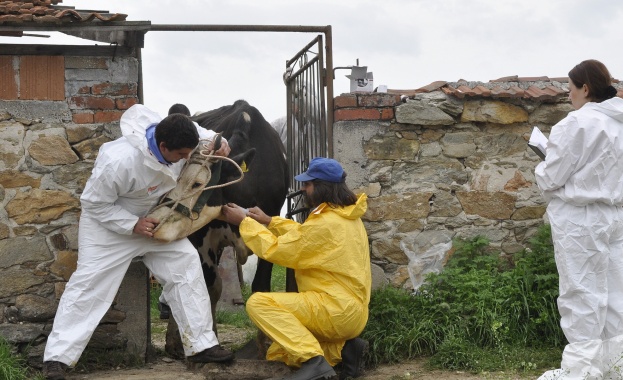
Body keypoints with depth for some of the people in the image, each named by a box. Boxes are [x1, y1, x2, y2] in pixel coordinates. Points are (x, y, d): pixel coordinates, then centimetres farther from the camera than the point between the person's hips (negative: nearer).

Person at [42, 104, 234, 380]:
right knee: (90, 282, -10)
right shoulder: (119, 161, -40)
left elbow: (197, 132, 6)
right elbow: (94, 204, -26)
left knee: (186, 264, -3)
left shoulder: (174, 136, -20)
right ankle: (57, 358, -2)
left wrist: (218, 141, -13)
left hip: (154, 218, 7)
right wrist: (133, 225, -31)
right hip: (107, 223, -6)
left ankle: (201, 345, 5)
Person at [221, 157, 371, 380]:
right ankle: (343, 349, 3)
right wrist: (268, 222, 16)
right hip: (352, 310, 10)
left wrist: (244, 222, -2)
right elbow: (303, 235, 23)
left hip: (336, 309, -10)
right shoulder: (346, 216, 11)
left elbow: (276, 250, -12)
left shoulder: (326, 224, -19)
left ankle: (314, 361, -24)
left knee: (257, 303, -16)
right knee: (278, 351, 19)